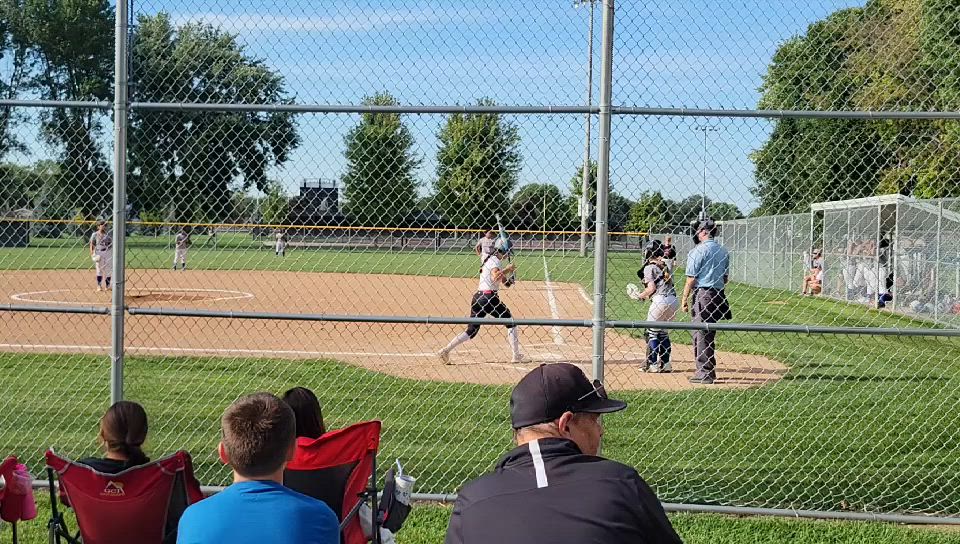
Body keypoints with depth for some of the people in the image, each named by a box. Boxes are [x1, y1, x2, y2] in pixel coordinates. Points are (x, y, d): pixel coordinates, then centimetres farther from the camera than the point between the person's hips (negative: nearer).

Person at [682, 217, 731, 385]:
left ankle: (704, 373, -4)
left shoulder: (698, 251, -10)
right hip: (718, 295, 8)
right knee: (709, 335, 15)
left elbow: (691, 279, -12)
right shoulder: (723, 251, 13)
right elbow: (726, 277, 17)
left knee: (701, 335, -3)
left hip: (702, 295, -8)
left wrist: (685, 298, -7)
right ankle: (709, 371, 21)